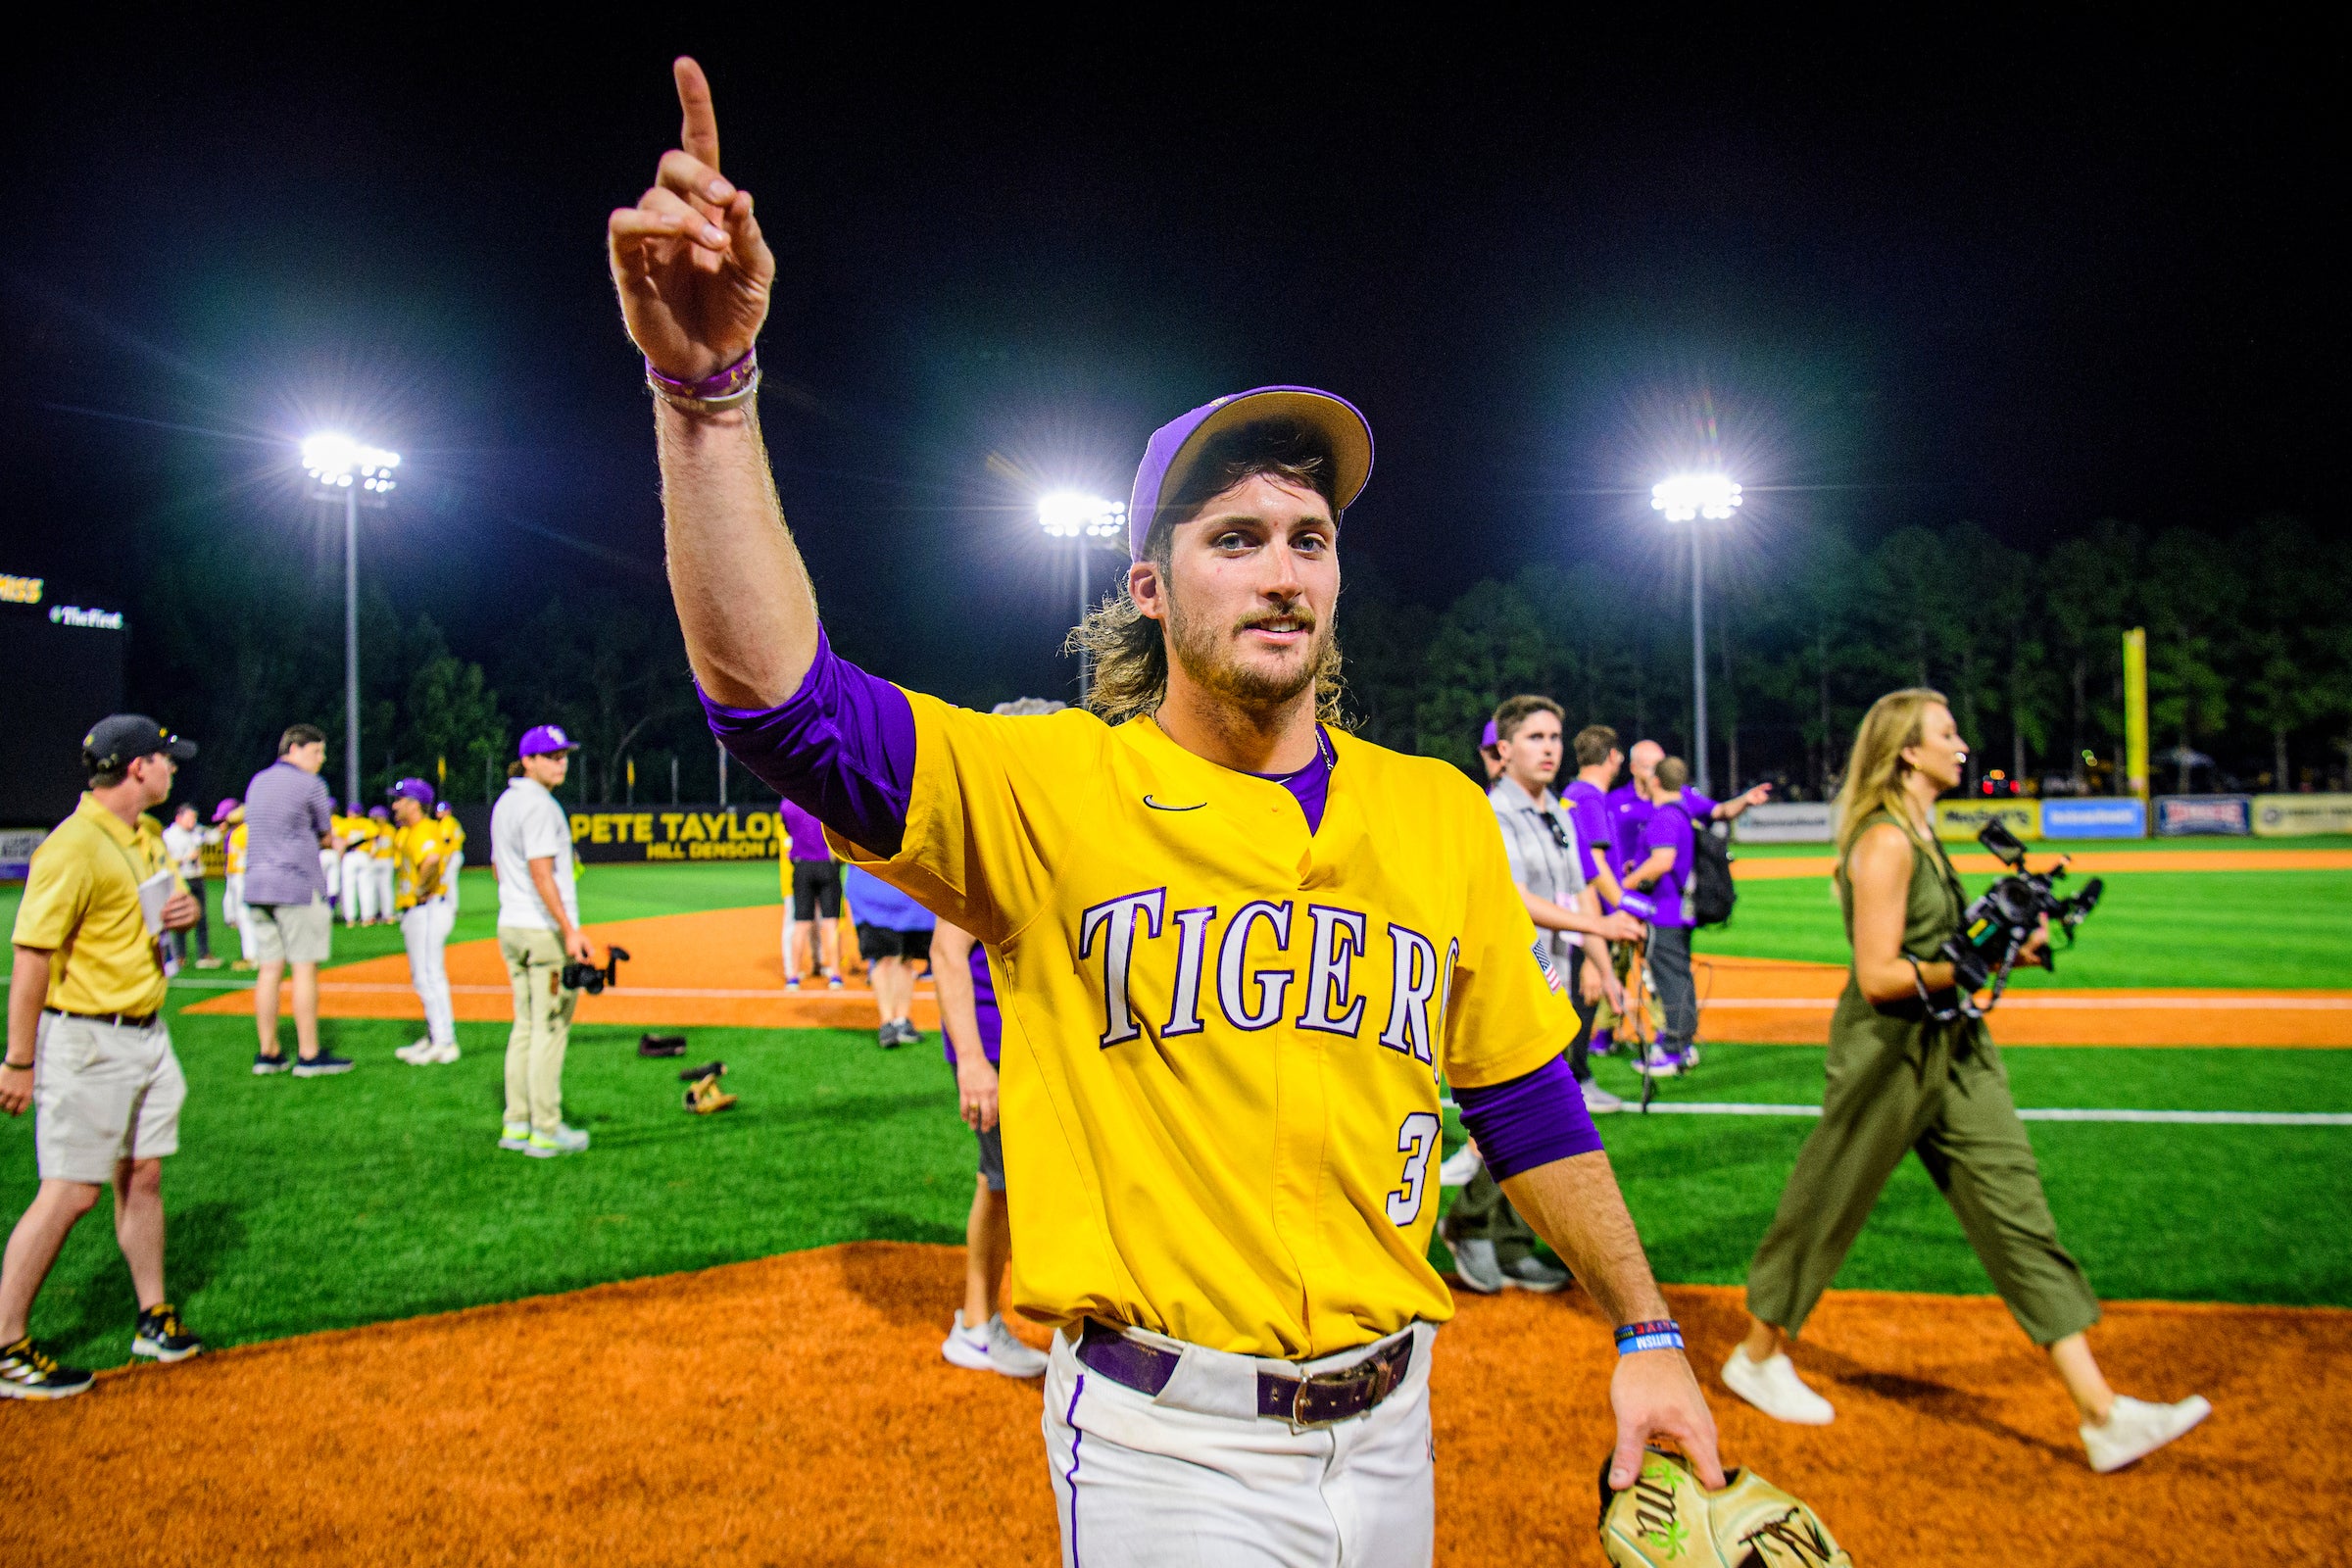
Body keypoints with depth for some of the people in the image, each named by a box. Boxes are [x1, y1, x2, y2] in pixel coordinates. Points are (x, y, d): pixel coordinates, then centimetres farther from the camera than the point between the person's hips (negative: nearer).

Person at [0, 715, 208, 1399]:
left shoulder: (147, 835, 10)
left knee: (142, 1174, 14)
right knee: (72, 1190, -4)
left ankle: (153, 1318, 24)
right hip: (86, 1040, -8)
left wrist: (186, 907, 1)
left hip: (146, 1031, 8)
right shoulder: (73, 848, -18)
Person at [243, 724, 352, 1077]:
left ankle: (268, 1054, 11)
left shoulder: (257, 782, 17)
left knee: (269, 968, 9)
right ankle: (308, 1056, -3)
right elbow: (327, 836, -1)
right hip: (298, 887, -7)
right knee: (305, 968, -4)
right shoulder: (309, 784, -6)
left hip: (256, 886, 7)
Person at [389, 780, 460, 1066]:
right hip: (414, 913, 11)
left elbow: (431, 862, -37)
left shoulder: (425, 831, -18)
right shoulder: (405, 832, 15)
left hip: (427, 910, -11)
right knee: (422, 976, 17)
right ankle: (434, 1037, 25)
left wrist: (422, 889, -23)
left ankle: (445, 1043, -8)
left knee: (429, 976, -10)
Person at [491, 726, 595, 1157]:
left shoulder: (504, 803, 15)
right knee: (550, 1028, -4)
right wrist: (569, 929, -26)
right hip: (546, 929, -9)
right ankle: (545, 1130, -1)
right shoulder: (540, 805, -15)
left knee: (525, 1025, 14)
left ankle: (516, 1124, 18)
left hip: (510, 926, 10)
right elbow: (541, 873, -23)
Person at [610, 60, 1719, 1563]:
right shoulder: (1048, 786, -10)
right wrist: (710, 388, -34)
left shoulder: (1440, 812, 1)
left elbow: (1528, 1099, 8)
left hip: (1386, 1421, 4)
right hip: (1163, 1443, -3)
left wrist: (1647, 1337, 11)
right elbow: (784, 700, -25)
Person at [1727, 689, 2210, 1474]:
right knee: (1823, 1211, 7)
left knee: (2018, 1213, 4)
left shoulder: (1921, 833, 12)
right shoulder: (1885, 841, -17)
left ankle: (2102, 1414, 5)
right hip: (1887, 1055, -9)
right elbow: (1879, 976, -21)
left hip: (1955, 1052, 9)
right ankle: (1758, 1357, 27)